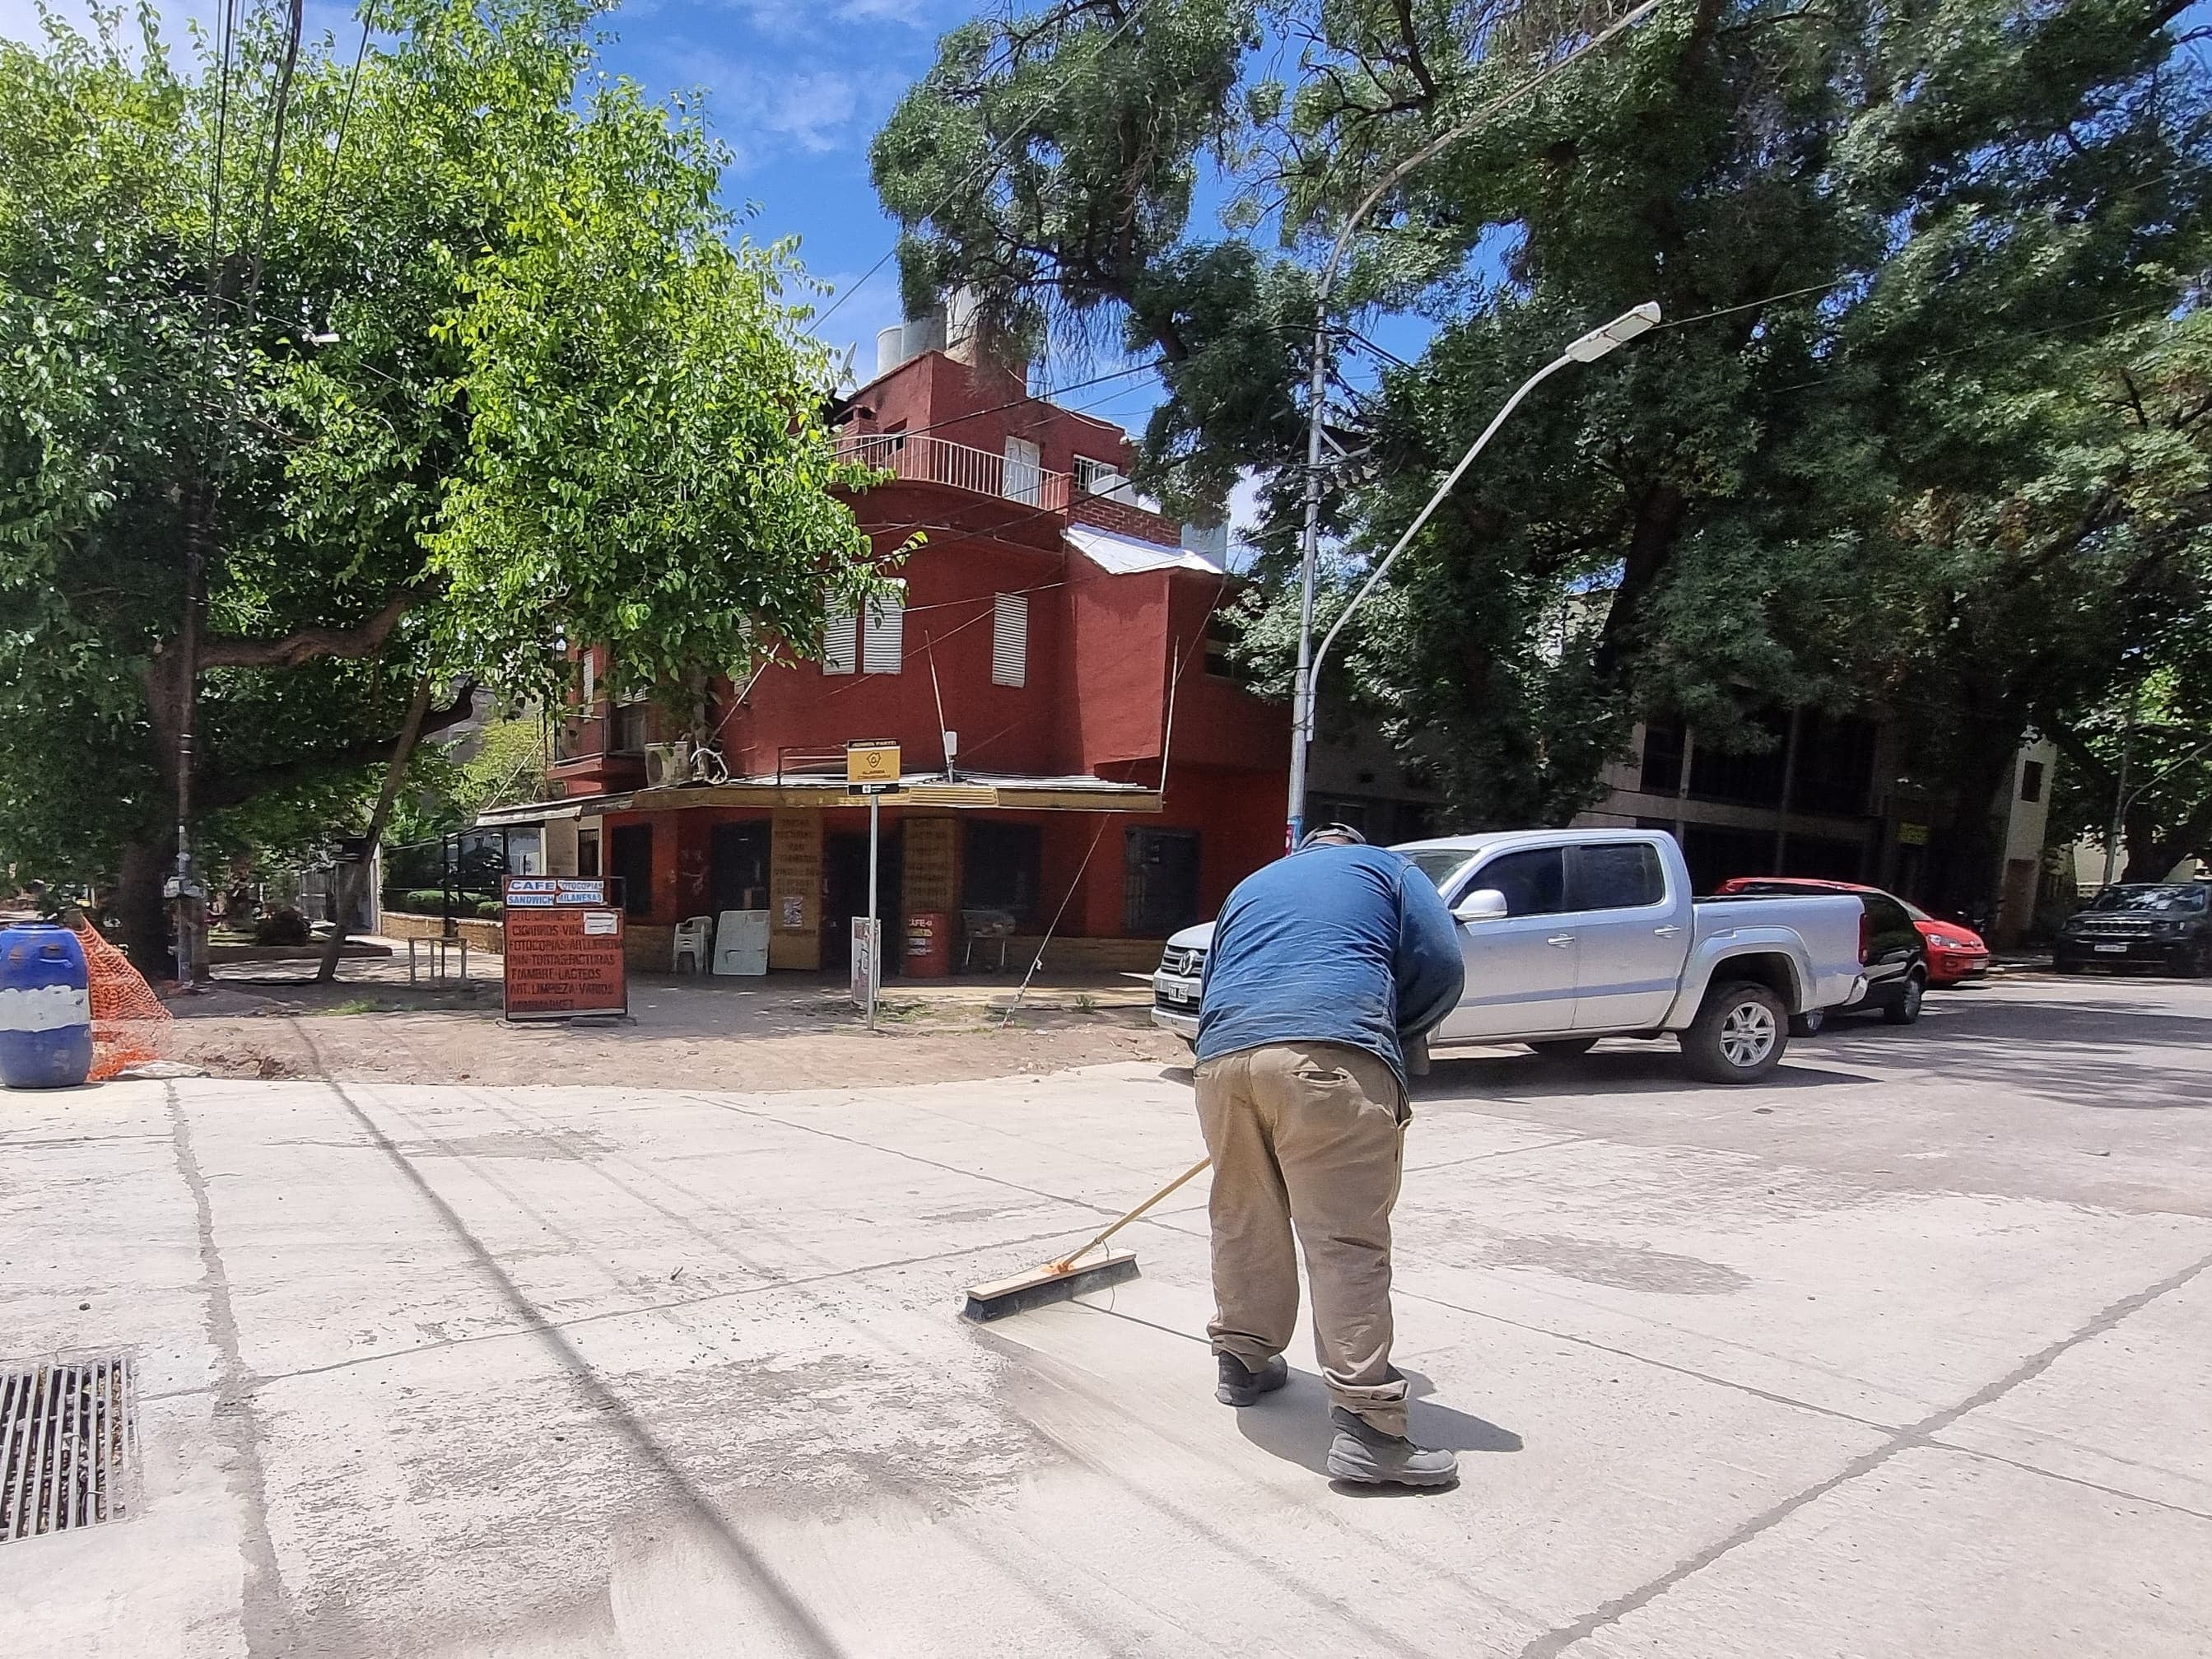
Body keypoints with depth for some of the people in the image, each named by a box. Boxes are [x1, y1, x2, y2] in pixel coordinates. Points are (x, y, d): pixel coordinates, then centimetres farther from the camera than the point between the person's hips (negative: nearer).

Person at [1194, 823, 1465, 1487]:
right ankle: (1365, 1424, -3)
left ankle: (1243, 1362, 34)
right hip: (1331, 1058, -4)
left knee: (1244, 1224, 20)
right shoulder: (1387, 868, 23)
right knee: (1349, 1243, -3)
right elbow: (1442, 969, 10)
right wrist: (1388, 1036, 23)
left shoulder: (1251, 884, 35)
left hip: (1224, 1057, 5)